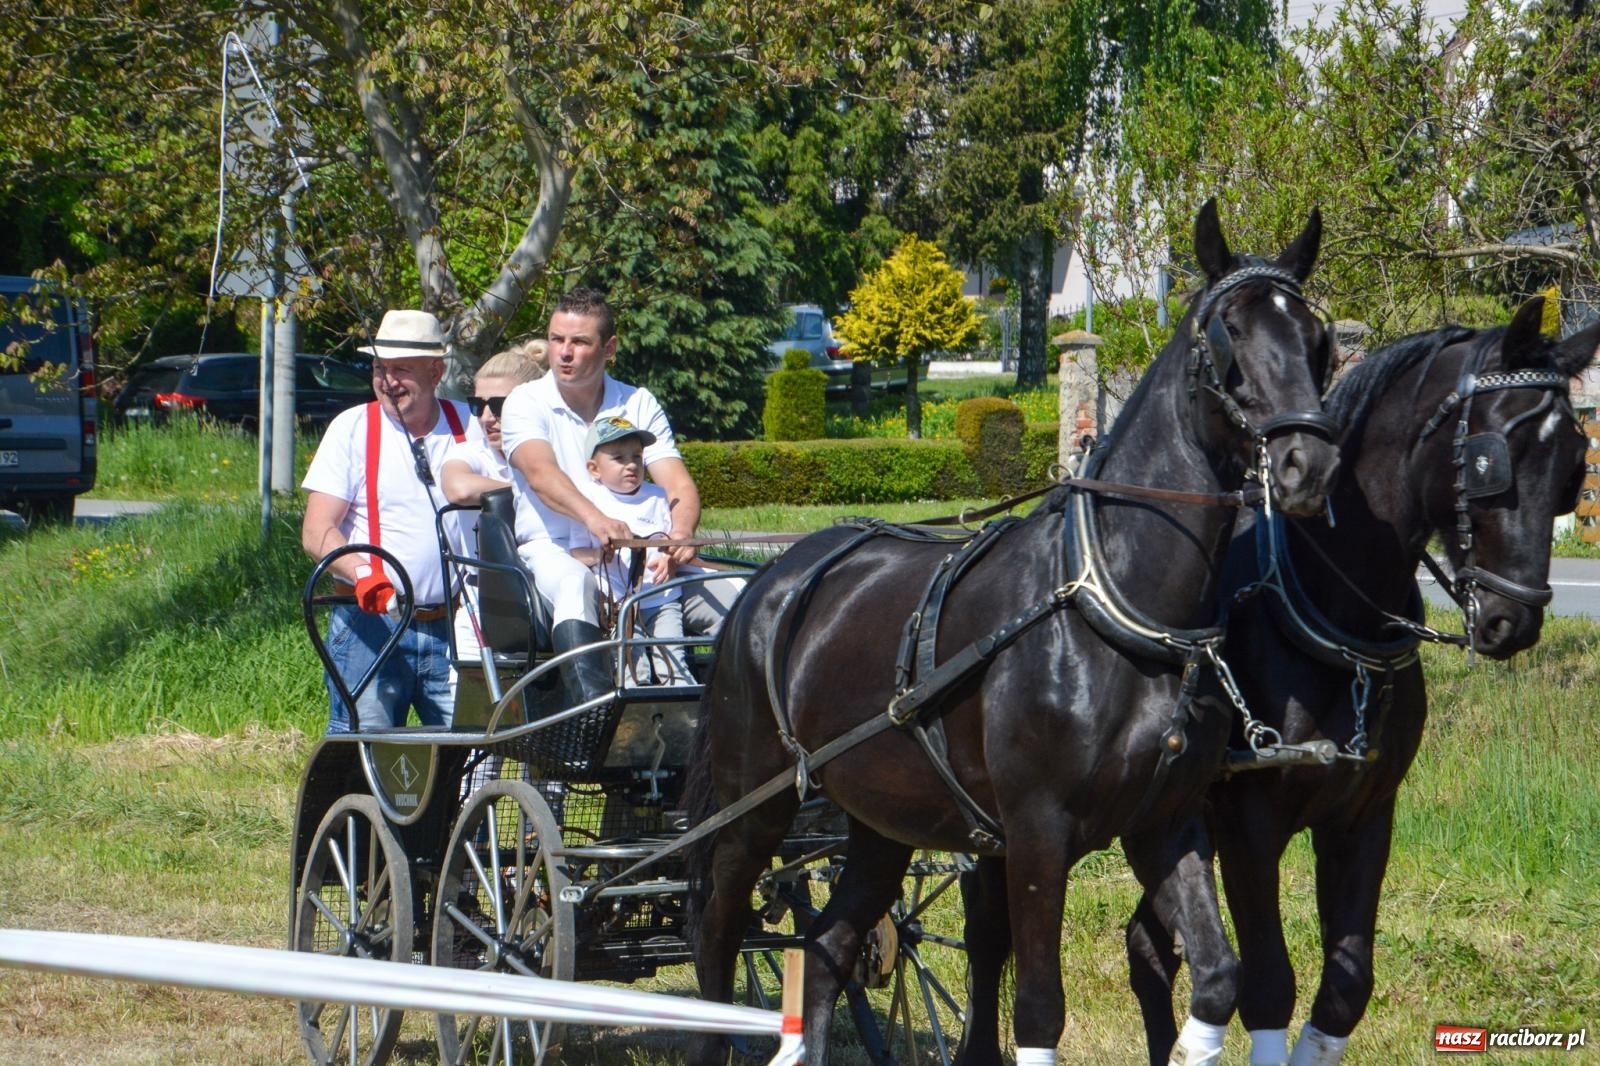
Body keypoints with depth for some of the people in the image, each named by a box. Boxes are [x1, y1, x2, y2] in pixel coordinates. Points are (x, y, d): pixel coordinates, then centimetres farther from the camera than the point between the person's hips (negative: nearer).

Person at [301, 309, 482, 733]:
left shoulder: (468, 428, 8)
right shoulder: (352, 428, 2)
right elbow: (316, 532, -5)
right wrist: (362, 573, -24)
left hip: (453, 629, 2)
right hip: (370, 624, -2)